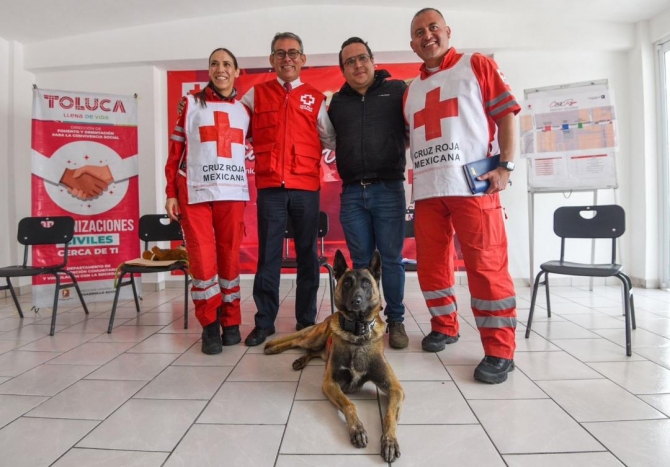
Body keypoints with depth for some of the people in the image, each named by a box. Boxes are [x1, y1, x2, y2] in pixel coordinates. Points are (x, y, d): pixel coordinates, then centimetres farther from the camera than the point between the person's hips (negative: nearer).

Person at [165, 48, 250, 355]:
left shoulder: (245, 110, 14)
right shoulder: (191, 104, 8)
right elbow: (175, 151, 4)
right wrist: (171, 193, -2)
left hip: (233, 193, 2)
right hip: (195, 192, -1)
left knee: (230, 257, 5)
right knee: (202, 259, -4)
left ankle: (231, 322, 17)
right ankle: (210, 326, 9)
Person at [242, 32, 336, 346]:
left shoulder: (315, 98, 12)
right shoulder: (255, 95, 12)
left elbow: (331, 139, 10)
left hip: (306, 187, 1)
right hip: (269, 187, 0)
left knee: (307, 253, 6)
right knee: (268, 255, 2)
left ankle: (306, 320, 17)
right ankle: (264, 322, 13)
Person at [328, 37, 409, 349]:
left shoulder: (397, 90, 6)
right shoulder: (337, 102, 16)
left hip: (388, 189, -3)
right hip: (352, 193, 3)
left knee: (391, 259, 2)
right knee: (360, 261, 9)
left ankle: (395, 320, 16)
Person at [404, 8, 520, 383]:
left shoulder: (477, 65, 8)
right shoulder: (411, 90, 21)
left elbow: (507, 114, 1)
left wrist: (506, 165, -10)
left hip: (473, 184, -5)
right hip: (427, 190, 6)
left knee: (487, 265, -7)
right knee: (431, 264, 9)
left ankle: (500, 351, 2)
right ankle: (445, 326, 27)